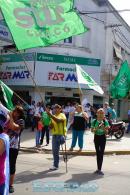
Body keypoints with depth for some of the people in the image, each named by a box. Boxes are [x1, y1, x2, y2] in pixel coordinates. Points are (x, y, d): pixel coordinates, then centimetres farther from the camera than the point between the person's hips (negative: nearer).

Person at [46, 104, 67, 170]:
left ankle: (56, 165, -3)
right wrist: (51, 124, -9)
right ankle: (55, 165, 21)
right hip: (54, 135, 7)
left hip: (60, 135, -7)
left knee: (56, 150, -11)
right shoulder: (53, 116, 16)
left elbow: (58, 120, -25)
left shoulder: (62, 115, -3)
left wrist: (50, 115, -29)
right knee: (54, 150, 10)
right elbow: (51, 127, 13)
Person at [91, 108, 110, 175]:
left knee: (101, 153, -4)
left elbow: (106, 132, -6)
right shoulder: (94, 121, -3)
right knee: (97, 153, 10)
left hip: (103, 138, -2)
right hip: (96, 137, 2)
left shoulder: (105, 121, -6)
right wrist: (97, 128, -24)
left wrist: (104, 129, -27)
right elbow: (92, 130, -7)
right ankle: (98, 169, 20)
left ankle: (99, 169, 1)